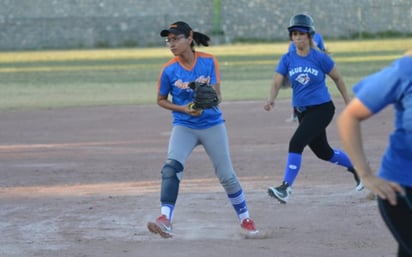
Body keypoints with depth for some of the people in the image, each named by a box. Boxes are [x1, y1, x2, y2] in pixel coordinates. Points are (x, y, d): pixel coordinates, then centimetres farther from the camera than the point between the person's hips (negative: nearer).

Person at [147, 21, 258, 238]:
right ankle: (165, 219, -31)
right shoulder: (169, 70, -8)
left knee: (226, 175, 8)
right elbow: (161, 100, 4)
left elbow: (217, 95, -8)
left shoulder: (209, 61, -9)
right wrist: (184, 109, -12)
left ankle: (245, 218, 28)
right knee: (171, 167, -25)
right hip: (183, 126, 0)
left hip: (212, 124, 0)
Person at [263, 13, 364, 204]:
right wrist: (271, 100, -30)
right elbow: (277, 82, -10)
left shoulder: (320, 58, -11)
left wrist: (349, 103, 6)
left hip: (322, 108, -6)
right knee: (323, 152, 18)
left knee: (296, 143, -22)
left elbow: (337, 79, 1)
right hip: (302, 111, 6)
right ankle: (356, 167, 43)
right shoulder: (287, 59, -1)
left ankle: (285, 188, -20)